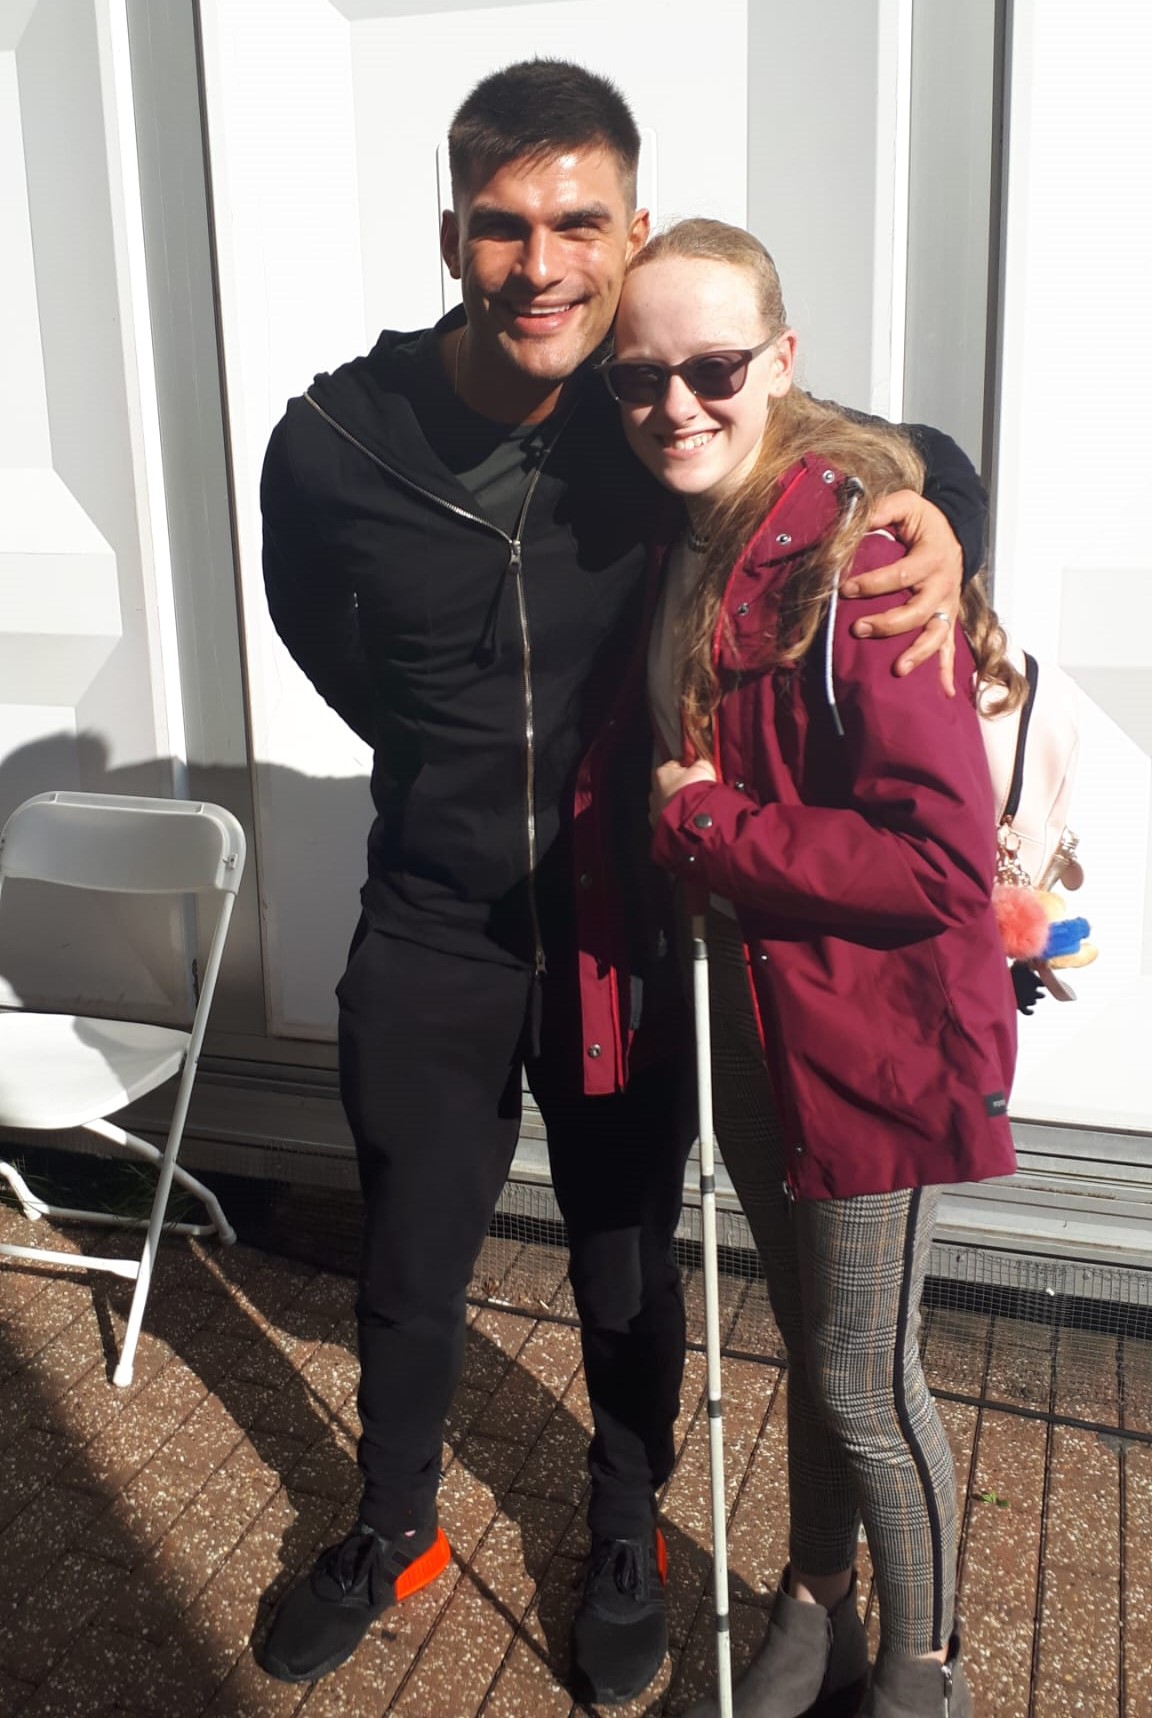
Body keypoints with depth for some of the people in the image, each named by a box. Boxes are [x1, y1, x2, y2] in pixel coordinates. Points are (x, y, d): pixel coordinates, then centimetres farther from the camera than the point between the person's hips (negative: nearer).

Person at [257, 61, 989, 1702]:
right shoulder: (337, 441, -14)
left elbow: (909, 453, 0)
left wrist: (939, 520, -24)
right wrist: (457, 770, 4)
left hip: (629, 930, 0)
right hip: (433, 935, 1)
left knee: (628, 1265, 18)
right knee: (409, 1271, 17)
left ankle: (626, 1533, 46)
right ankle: (396, 1527, 47)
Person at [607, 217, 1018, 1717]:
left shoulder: (855, 557, -22)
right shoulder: (683, 543, 4)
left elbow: (944, 859, -27)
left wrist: (698, 826, -20)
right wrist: (690, 824, -4)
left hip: (876, 1032, -7)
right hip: (754, 1015, 7)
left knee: (864, 1380, 9)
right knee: (810, 1349, 23)